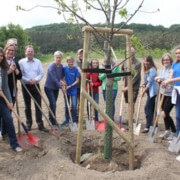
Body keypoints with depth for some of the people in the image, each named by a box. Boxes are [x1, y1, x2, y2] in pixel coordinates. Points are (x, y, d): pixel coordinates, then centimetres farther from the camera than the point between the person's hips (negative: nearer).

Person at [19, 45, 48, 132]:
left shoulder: (38, 62, 7)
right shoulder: (21, 62, -1)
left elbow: (41, 73, 3)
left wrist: (36, 79, -14)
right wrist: (28, 80, -18)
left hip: (36, 85, 1)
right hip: (26, 86, -1)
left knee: (38, 105, -2)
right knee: (27, 106, 9)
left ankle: (40, 125, 3)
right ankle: (29, 124, 22)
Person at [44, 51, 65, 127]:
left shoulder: (61, 66, 3)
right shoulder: (51, 66, -19)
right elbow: (54, 79, -21)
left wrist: (61, 80, -5)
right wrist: (61, 87, -17)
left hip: (56, 88, 7)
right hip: (49, 88, -7)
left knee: (53, 105, 13)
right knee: (53, 104, -12)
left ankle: (51, 120, 25)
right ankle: (53, 123, -3)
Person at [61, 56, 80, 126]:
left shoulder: (75, 69, -7)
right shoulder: (64, 68, -2)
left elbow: (77, 80, -6)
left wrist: (70, 86, -14)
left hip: (73, 90, -2)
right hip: (66, 89, 3)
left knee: (74, 105, -5)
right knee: (66, 105, 12)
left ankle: (74, 120, 11)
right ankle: (67, 120, 25)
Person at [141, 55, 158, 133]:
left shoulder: (152, 70, -16)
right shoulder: (146, 70, 14)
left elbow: (150, 83, -17)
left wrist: (143, 92, -12)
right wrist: (144, 84, 6)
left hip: (153, 92, -9)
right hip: (149, 91, 9)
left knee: (148, 108, -12)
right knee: (152, 109, 13)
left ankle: (148, 127, -8)